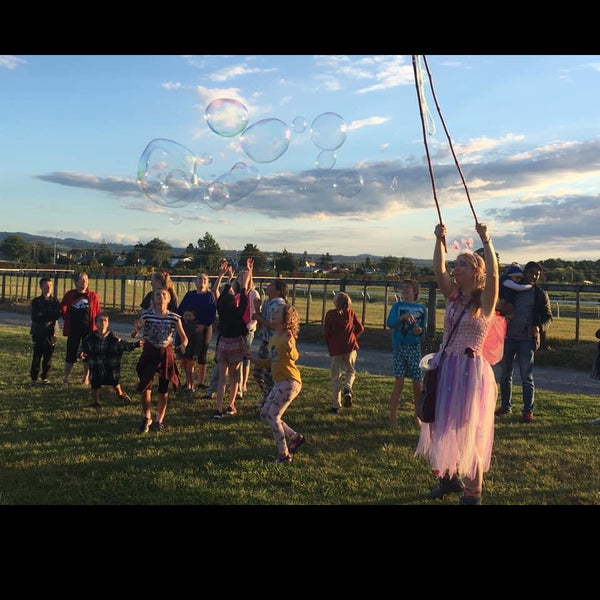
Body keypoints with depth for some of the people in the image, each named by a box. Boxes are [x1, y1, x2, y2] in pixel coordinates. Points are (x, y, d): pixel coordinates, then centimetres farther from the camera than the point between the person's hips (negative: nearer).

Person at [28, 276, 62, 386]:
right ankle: (34, 378, 8)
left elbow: (57, 315, -7)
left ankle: (45, 377, 16)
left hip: (51, 332, 2)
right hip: (38, 332, -1)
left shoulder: (55, 301, 6)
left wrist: (43, 316, -15)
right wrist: (50, 316, -11)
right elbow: (35, 317, -8)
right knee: (37, 356, 0)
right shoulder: (36, 301, 1)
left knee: (48, 356, 5)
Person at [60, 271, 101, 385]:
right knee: (71, 354, 4)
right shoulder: (69, 295, 1)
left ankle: (86, 378, 18)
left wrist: (94, 326, -3)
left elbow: (97, 313, 4)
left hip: (88, 329, 0)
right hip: (73, 329, 0)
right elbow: (63, 309, 12)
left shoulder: (93, 295, 0)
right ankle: (66, 378, 14)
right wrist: (67, 321, 6)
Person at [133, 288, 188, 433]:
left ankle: (159, 420, 26)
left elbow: (184, 337, -5)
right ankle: (146, 418, 20)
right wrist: (138, 326, -43)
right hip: (149, 353, 0)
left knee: (163, 390, 8)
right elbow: (138, 328, -20)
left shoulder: (174, 318, -6)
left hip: (166, 353, 0)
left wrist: (183, 345, -26)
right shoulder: (146, 315, -7)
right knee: (145, 387, -1)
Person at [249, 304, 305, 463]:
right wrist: (255, 360, 15)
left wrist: (289, 345, -49)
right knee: (264, 415, 11)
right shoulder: (273, 338, 13)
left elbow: (294, 357, -31)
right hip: (279, 382, 9)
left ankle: (284, 455, 2)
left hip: (290, 381, -9)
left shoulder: (287, 336, -13)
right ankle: (295, 437, 23)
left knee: (273, 416, -10)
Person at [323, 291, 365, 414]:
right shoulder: (351, 313, 0)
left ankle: (336, 405, 7)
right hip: (350, 347, 2)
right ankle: (347, 389, -9)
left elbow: (326, 333, -7)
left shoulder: (330, 314, -7)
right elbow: (360, 328, 4)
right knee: (350, 371, 20)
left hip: (335, 348, -1)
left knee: (336, 377, 6)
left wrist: (329, 346, 8)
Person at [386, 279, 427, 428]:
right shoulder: (397, 306, 6)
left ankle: (417, 416, 22)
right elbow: (389, 322, -9)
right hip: (399, 347, -2)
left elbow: (424, 329, 14)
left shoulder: (422, 308, 11)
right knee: (399, 383, -7)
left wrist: (420, 330, -9)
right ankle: (393, 417, 1)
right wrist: (403, 317, -26)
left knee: (418, 384, 3)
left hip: (415, 348, 2)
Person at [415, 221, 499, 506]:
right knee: (445, 427, 13)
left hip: (470, 370, -6)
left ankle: (473, 493, 12)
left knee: (467, 431, 0)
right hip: (446, 368, 6)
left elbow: (493, 274, -24)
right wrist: (440, 240, -9)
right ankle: (450, 477, 32)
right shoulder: (453, 296, 8)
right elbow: (438, 270, -3)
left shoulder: (485, 301, -7)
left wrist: (486, 241, -28)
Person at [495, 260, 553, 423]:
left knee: (527, 377, -2)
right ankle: (505, 406, 22)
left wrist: (540, 328, -16)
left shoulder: (540, 294, 4)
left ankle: (528, 410, 5)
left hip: (527, 340, -3)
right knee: (504, 374, 9)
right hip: (508, 337, 3)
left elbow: (548, 317, 5)